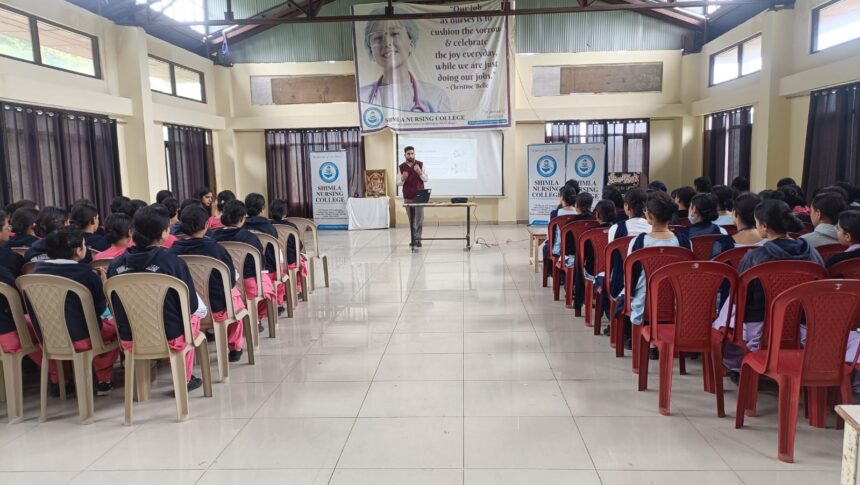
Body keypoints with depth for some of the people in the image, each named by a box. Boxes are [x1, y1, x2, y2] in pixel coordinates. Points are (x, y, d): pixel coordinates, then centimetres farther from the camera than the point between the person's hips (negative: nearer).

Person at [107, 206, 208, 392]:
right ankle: (185, 379, 29)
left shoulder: (116, 264, -6)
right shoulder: (173, 262, -17)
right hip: (169, 339, -4)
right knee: (194, 315, 26)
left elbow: (114, 306, 7)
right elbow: (190, 305, -10)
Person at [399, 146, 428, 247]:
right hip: (407, 197, 2)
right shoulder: (401, 167, 4)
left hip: (419, 196, -2)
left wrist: (419, 172, -18)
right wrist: (403, 179, -15)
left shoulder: (420, 164, 0)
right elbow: (400, 183, 7)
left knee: (419, 218, -4)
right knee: (411, 219, 6)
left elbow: (425, 179, -1)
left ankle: (418, 239, -1)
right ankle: (413, 239, 12)